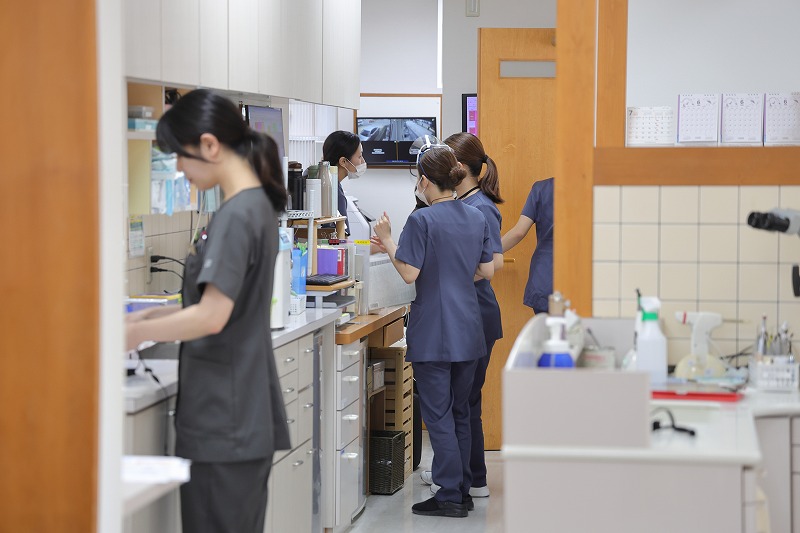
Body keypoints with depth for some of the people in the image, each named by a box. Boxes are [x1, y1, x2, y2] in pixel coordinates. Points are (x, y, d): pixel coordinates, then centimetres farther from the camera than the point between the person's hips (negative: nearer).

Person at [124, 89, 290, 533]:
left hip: (223, 426, -9)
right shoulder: (257, 206, 12)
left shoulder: (236, 215, -17)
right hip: (242, 419, 9)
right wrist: (150, 317, 13)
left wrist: (137, 333, -9)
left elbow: (212, 317, -21)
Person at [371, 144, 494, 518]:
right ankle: (462, 491, 20)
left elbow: (410, 273, -15)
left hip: (434, 333, -7)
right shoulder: (476, 218, 7)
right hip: (468, 330, 7)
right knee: (460, 413, 15)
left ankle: (450, 497, 1)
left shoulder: (422, 221, -14)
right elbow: (487, 271, 11)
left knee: (438, 415, -1)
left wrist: (388, 243, -2)